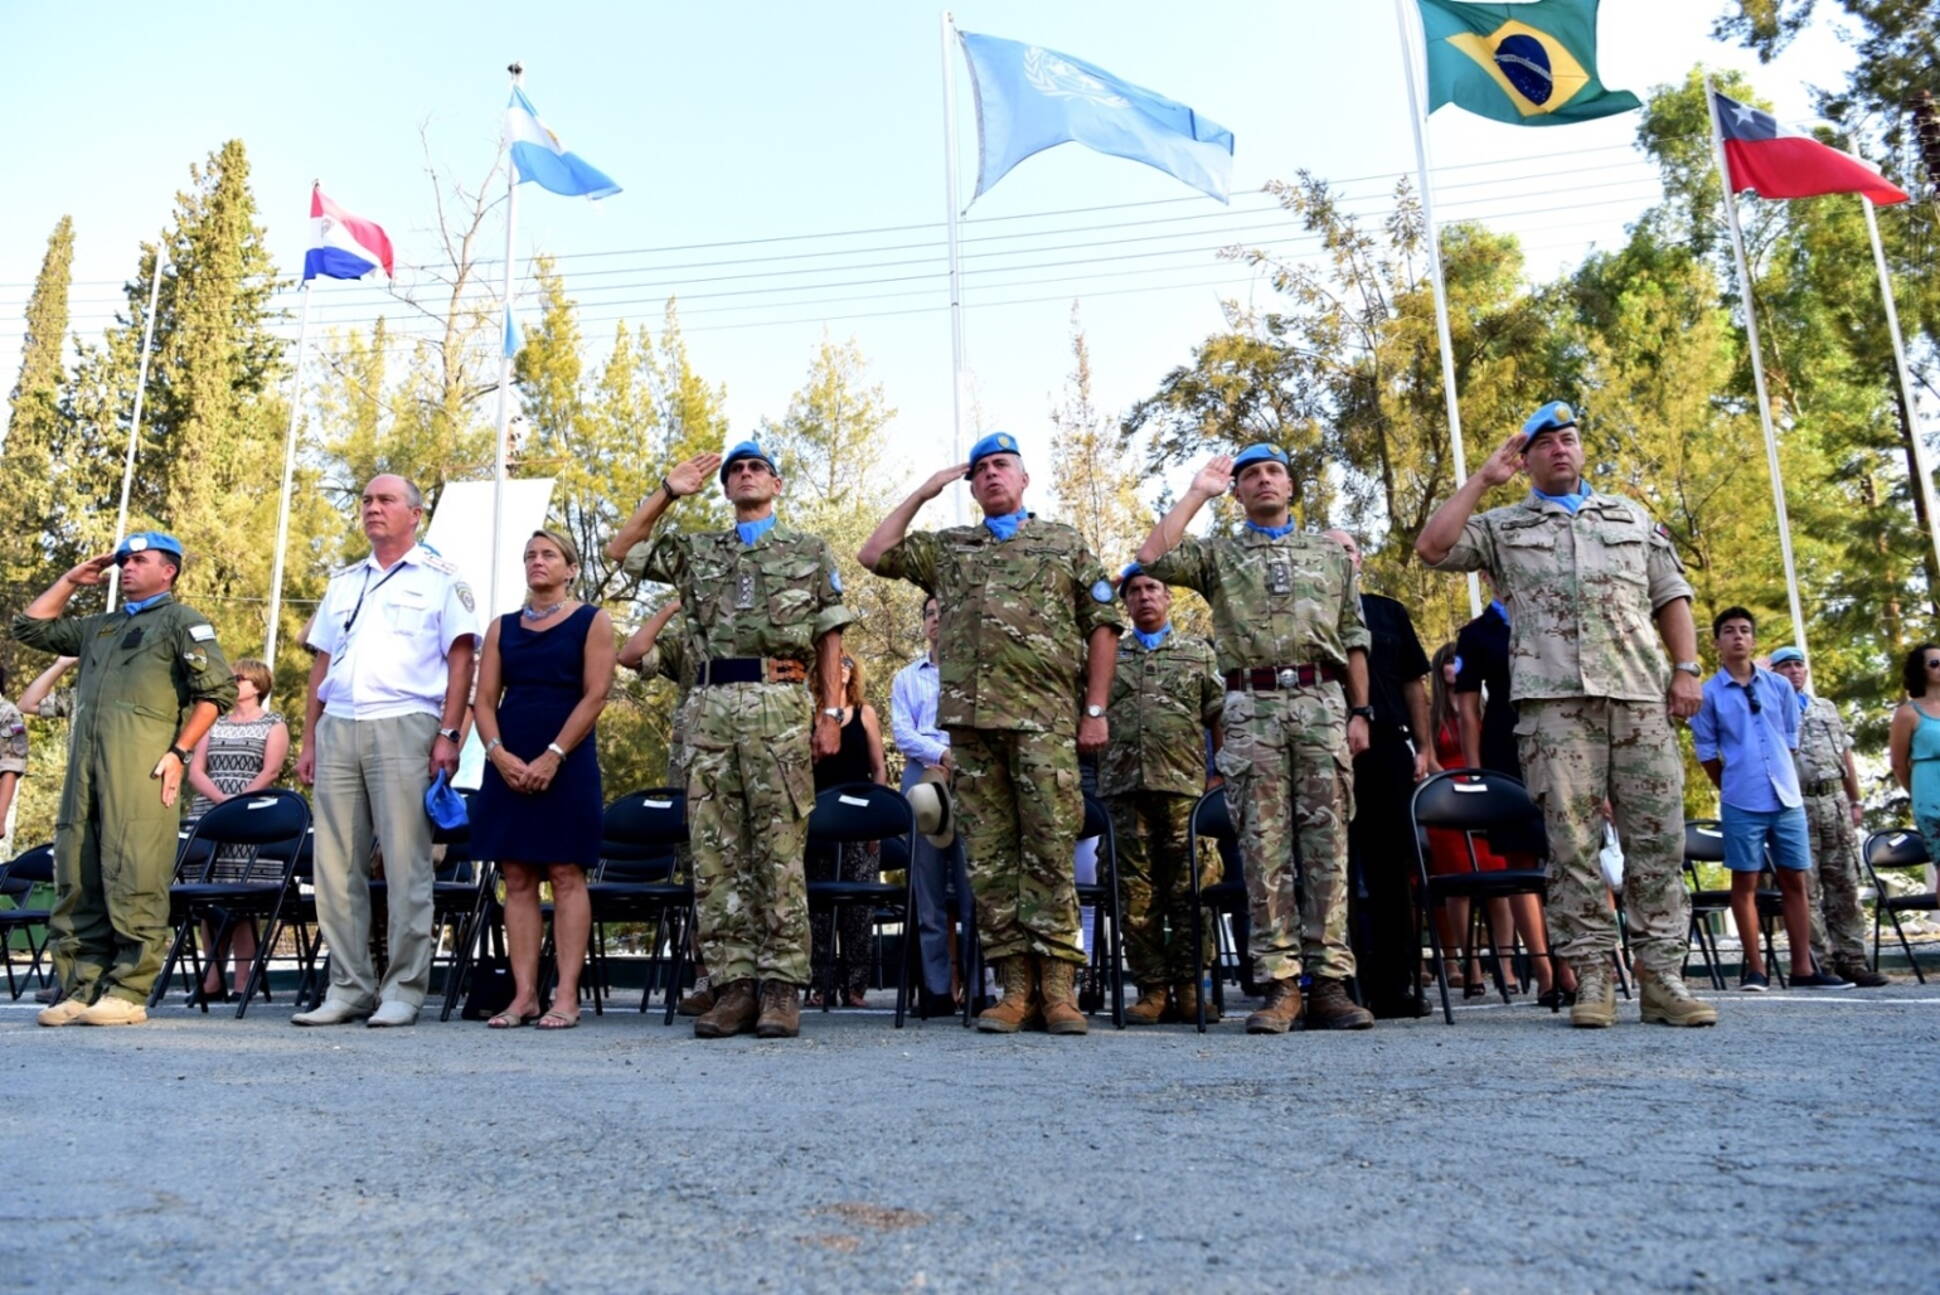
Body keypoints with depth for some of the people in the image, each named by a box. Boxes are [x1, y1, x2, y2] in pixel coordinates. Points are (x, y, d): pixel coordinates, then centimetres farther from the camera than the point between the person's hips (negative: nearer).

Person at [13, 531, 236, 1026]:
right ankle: (81, 987, 11)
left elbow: (217, 689, -3)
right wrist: (71, 580, 27)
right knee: (76, 879, 5)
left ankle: (129, 992, -7)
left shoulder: (181, 620, 7)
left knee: (133, 879, -10)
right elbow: (30, 628, 34)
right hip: (85, 760, 7)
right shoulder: (99, 627, 29)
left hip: (142, 762, -7)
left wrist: (179, 753, -10)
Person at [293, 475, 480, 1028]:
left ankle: (404, 989, 3)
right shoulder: (344, 582, 21)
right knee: (336, 866, 5)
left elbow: (460, 660, -2)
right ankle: (348, 987, 13)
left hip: (403, 728, -6)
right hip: (338, 730, 6)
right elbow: (321, 665, 21)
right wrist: (309, 739, 13)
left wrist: (448, 735, -12)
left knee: (406, 865, -5)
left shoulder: (440, 578, 5)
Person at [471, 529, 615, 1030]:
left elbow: (595, 695, -6)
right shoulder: (502, 627, 15)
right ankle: (523, 995, 7)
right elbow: (484, 700, 10)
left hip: (567, 764, -4)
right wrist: (499, 754, -8)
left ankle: (566, 996, -2)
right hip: (508, 766, 4)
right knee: (517, 879, 3)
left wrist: (553, 756, -14)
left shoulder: (591, 621, 4)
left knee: (565, 875, -4)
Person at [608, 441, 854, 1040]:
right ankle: (733, 984, 6)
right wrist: (668, 492, 13)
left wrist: (831, 713, -1)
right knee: (716, 852, 1)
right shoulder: (696, 550, 21)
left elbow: (829, 639, 8)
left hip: (780, 706, -3)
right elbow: (621, 550, 19)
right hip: (711, 707, 3)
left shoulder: (810, 551, 13)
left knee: (780, 850, -4)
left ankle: (782, 986, -1)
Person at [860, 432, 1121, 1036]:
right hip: (971, 719, 3)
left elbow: (1101, 626, 10)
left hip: (1045, 719, -3)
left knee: (1050, 849, -6)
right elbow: (874, 555, 18)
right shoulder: (948, 548, 23)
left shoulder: (1065, 543, 15)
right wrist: (923, 492, 18)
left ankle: (1058, 987, -2)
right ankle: (1015, 988, 6)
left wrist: (1095, 710, 0)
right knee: (989, 853, 1)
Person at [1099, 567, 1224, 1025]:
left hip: (1185, 785, -1)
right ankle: (1152, 989, 7)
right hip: (1125, 785, 1)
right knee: (1137, 893, 1)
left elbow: (1218, 717, 11)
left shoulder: (1198, 652, 16)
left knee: (1190, 888, -3)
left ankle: (1189, 987, 4)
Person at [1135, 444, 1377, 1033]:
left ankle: (1329, 981, 2)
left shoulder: (1331, 553, 20)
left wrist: (1360, 712, 7)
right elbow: (1152, 557, -3)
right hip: (1252, 708, -1)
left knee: (1326, 845, -2)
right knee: (1264, 847, -3)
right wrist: (1197, 494, 6)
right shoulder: (1219, 554, 15)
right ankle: (1279, 984, 0)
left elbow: (1353, 638, 16)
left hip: (1322, 702, 1)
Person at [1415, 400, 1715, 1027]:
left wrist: (1687, 669, 6)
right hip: (1552, 698, -2)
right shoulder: (1503, 527, 16)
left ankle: (1661, 975, 6)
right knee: (1571, 840, -4)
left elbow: (1671, 595, 19)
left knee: (1657, 835, -1)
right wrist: (1484, 478, 4)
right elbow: (1433, 547, -1)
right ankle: (1592, 976, 3)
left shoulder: (1631, 516, 24)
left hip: (1640, 694, 3)